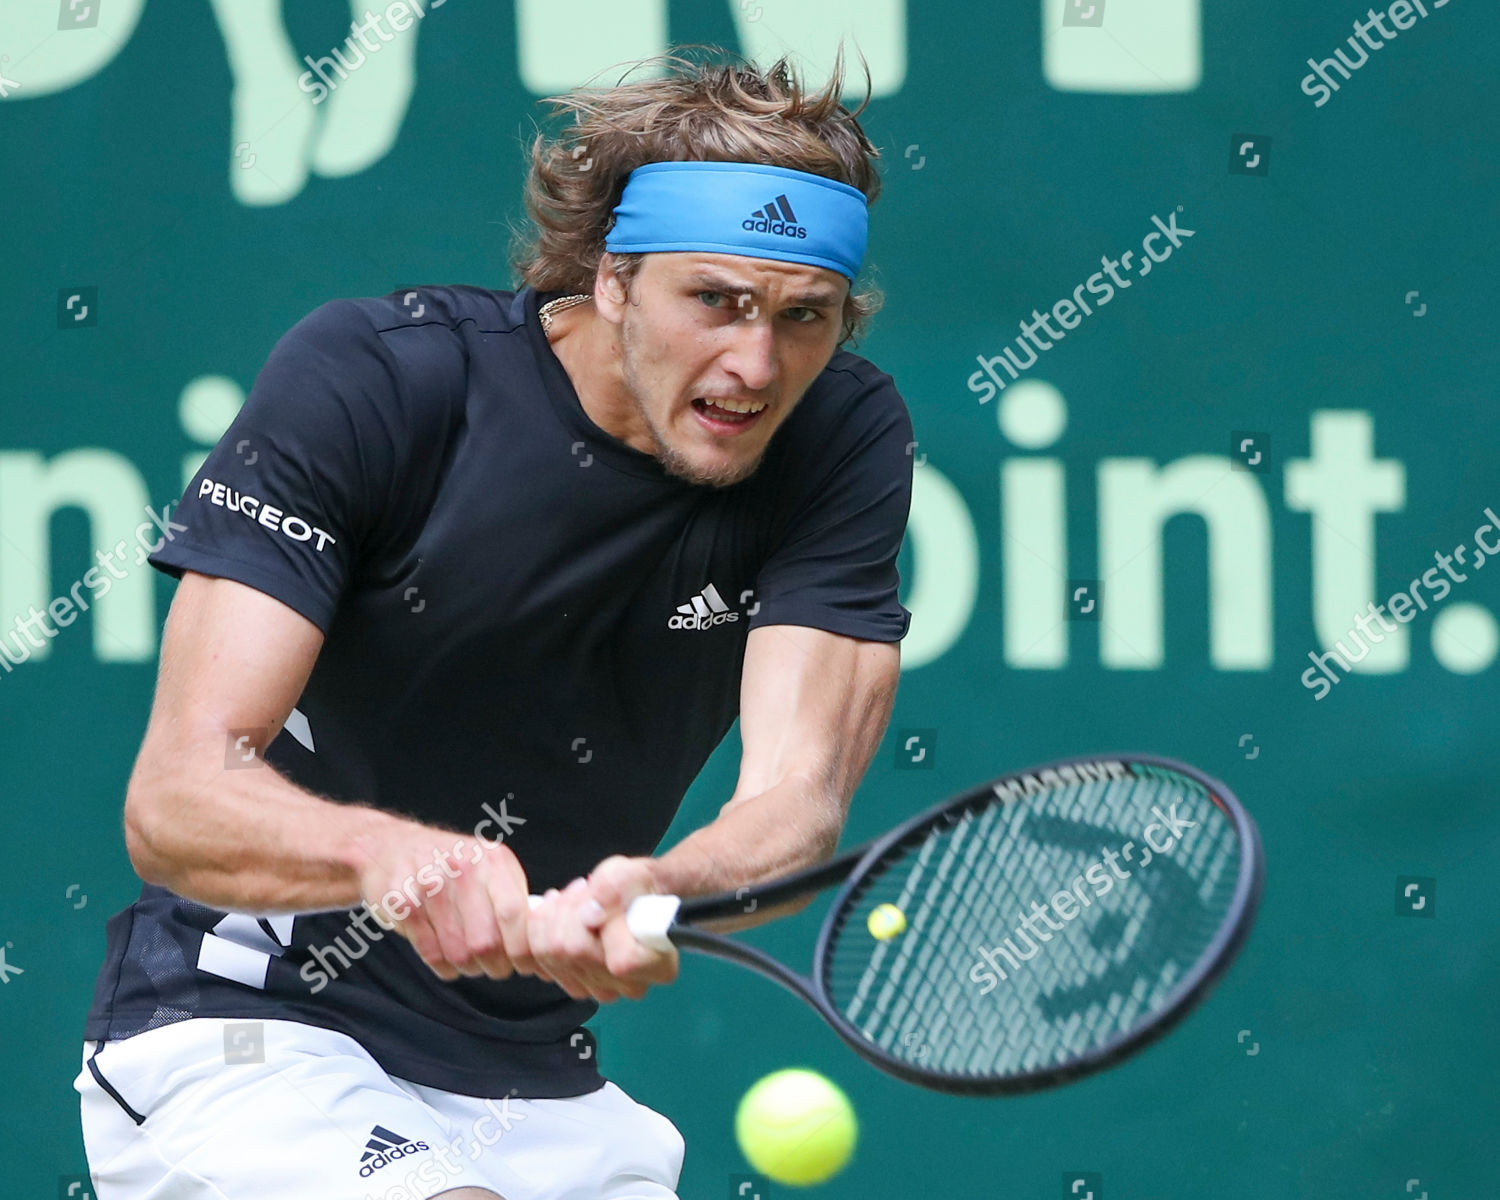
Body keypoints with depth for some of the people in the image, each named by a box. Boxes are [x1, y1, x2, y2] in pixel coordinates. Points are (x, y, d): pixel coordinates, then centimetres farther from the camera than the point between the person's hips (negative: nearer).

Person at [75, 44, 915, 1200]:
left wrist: (648, 894, -43)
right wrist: (388, 852, -44)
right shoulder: (368, 379, -16)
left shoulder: (841, 439, -7)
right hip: (250, 1048, -5)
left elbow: (797, 795, -19)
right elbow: (175, 799, -22)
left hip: (542, 1097, 5)